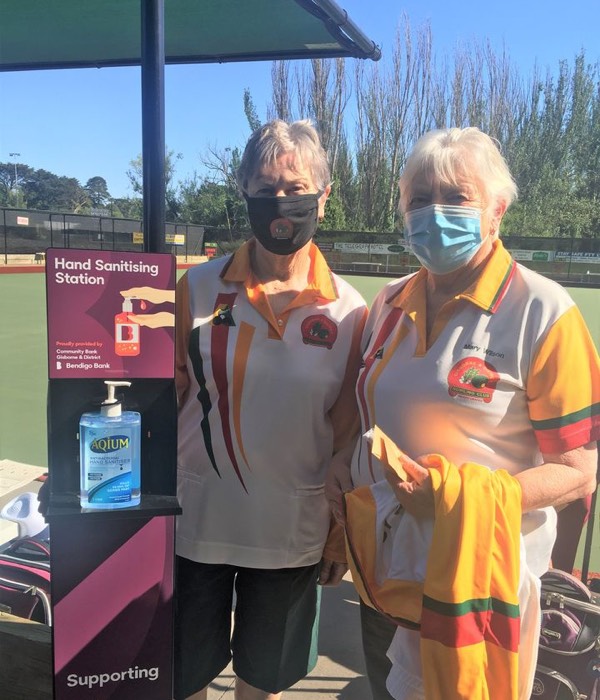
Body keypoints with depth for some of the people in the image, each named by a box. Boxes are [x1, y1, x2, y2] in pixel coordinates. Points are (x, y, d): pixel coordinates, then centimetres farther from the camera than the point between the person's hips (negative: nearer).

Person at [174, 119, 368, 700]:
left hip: (292, 536, 0)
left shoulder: (348, 310, -7)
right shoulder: (199, 288, -6)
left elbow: (347, 433, -1)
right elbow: (168, 397, 1)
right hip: (195, 525, 1)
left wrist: (342, 534, 3)